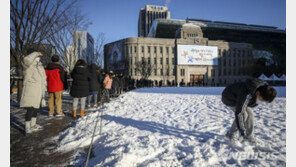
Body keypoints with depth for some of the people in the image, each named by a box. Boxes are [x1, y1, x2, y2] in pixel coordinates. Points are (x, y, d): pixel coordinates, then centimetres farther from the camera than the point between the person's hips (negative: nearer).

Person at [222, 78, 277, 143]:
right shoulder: (247, 94, -41)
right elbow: (239, 112, -36)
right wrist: (241, 129, -32)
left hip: (237, 98, 8)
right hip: (229, 98, -8)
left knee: (250, 114, -3)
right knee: (243, 115, -18)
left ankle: (249, 135, 12)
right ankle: (231, 134, -4)